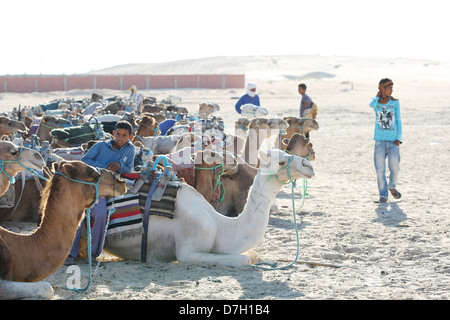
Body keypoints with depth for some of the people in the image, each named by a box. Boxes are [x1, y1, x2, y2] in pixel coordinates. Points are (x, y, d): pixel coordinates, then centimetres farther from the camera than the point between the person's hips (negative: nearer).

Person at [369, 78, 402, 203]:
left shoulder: (395, 102, 4)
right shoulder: (375, 102, 2)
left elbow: (398, 121, 6)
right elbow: (371, 104, -24)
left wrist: (398, 139, -1)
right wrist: (378, 97, -4)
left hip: (393, 141, 0)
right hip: (380, 140, 0)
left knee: (394, 167, -6)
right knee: (380, 169, -5)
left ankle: (392, 187, 23)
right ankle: (383, 194, 8)